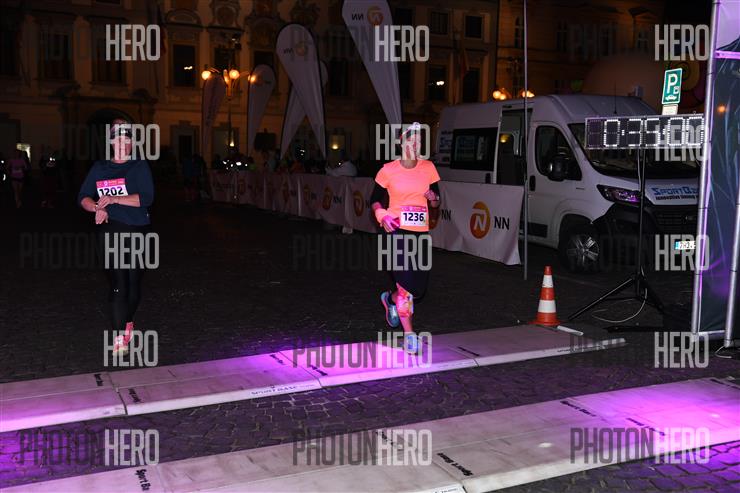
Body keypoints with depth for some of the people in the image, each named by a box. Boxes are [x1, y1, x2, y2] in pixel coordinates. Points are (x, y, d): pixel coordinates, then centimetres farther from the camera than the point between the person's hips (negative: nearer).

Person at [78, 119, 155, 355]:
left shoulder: (140, 166, 2)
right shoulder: (99, 168, 10)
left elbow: (147, 198, -11)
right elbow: (83, 198, 11)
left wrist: (114, 199, -18)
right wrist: (97, 207, -10)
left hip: (136, 231, 0)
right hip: (110, 230, 0)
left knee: (134, 281, 10)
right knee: (118, 284, -8)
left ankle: (128, 322, 34)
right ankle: (120, 336, -4)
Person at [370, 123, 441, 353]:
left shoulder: (428, 168, 6)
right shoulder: (388, 170, -2)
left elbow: (436, 202, 14)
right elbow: (375, 200, 6)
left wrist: (432, 198, -10)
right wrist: (382, 216, -13)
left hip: (421, 231, 4)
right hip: (397, 230, -4)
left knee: (420, 287, 7)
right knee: (406, 283, -11)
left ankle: (390, 298, 40)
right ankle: (409, 334, 4)